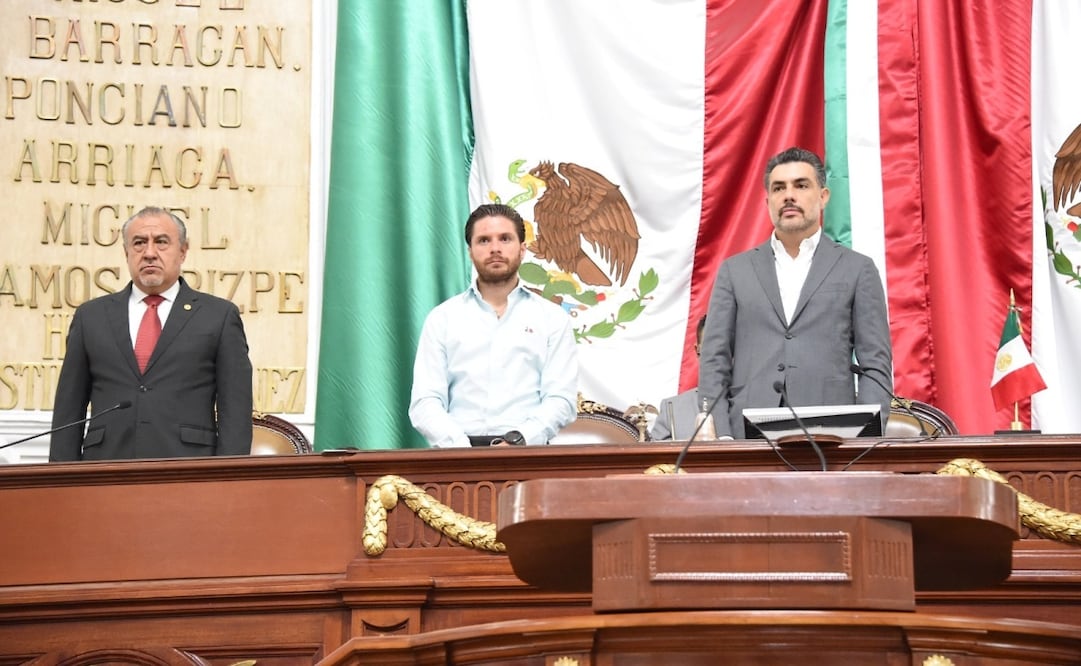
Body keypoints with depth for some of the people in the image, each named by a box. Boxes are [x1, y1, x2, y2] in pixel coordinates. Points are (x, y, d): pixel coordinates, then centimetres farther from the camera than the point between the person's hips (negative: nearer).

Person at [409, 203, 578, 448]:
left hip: (527, 450, 0)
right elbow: (425, 402, 6)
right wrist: (460, 447, -12)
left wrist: (517, 441, -13)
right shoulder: (443, 318, 14)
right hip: (459, 455, 0)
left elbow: (561, 399, 4)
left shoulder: (552, 318, 13)